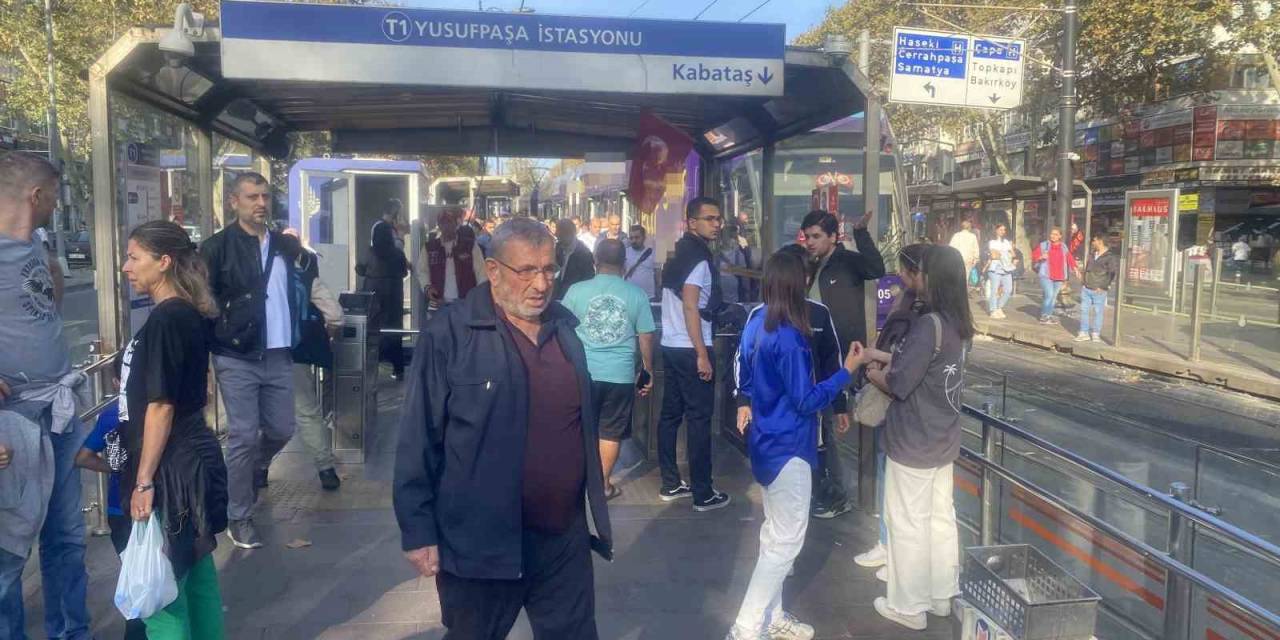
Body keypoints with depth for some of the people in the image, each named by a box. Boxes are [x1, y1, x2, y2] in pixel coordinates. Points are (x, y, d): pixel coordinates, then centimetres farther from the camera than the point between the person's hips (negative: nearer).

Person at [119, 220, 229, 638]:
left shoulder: (165, 320, -17)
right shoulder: (189, 315, 10)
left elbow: (161, 405, -19)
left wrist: (144, 481, -16)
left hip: (171, 470, -9)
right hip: (192, 460, 9)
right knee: (195, 572, 17)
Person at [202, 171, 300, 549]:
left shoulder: (283, 244, 10)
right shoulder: (217, 247, -6)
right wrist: (218, 339, -12)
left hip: (279, 357, 5)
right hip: (237, 359, -5)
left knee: (281, 430, 13)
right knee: (244, 436, -1)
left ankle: (255, 470, 46)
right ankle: (239, 518, 13)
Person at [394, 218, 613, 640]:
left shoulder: (567, 328, 6)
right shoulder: (449, 335, -12)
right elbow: (419, 441, -10)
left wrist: (594, 512, 16)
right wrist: (418, 532, -11)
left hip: (565, 537, 5)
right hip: (481, 541, -4)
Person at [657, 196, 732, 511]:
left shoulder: (681, 253, 14)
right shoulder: (700, 257, -14)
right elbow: (690, 306, -21)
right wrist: (702, 354, -21)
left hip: (671, 345, 9)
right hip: (690, 348, -9)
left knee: (671, 414, 12)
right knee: (699, 419, -4)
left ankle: (671, 484, 20)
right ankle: (703, 494, 1)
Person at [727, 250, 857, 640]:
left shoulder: (756, 324, 3)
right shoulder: (789, 337, -24)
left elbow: (746, 378, 14)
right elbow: (806, 401, -20)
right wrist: (847, 371, -14)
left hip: (766, 440, 9)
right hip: (787, 446, -9)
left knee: (775, 534, 19)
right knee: (786, 542, 0)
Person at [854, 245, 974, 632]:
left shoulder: (929, 325, -24)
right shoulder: (958, 324, 3)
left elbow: (899, 385, -22)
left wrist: (874, 375, -2)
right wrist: (881, 356, 11)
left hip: (913, 443, -9)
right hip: (943, 439, 9)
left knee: (908, 523, 4)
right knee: (941, 517, 18)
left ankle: (909, 607, 17)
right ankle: (942, 596, 31)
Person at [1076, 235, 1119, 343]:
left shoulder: (1110, 257, -9)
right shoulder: (1092, 254, 12)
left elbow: (1114, 273, -14)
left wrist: (1104, 287, -14)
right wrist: (1083, 282, 13)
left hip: (1099, 291, -6)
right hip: (1086, 289, 6)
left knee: (1098, 312, 2)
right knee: (1084, 310, 6)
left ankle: (1096, 334, 11)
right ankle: (1084, 333, 12)